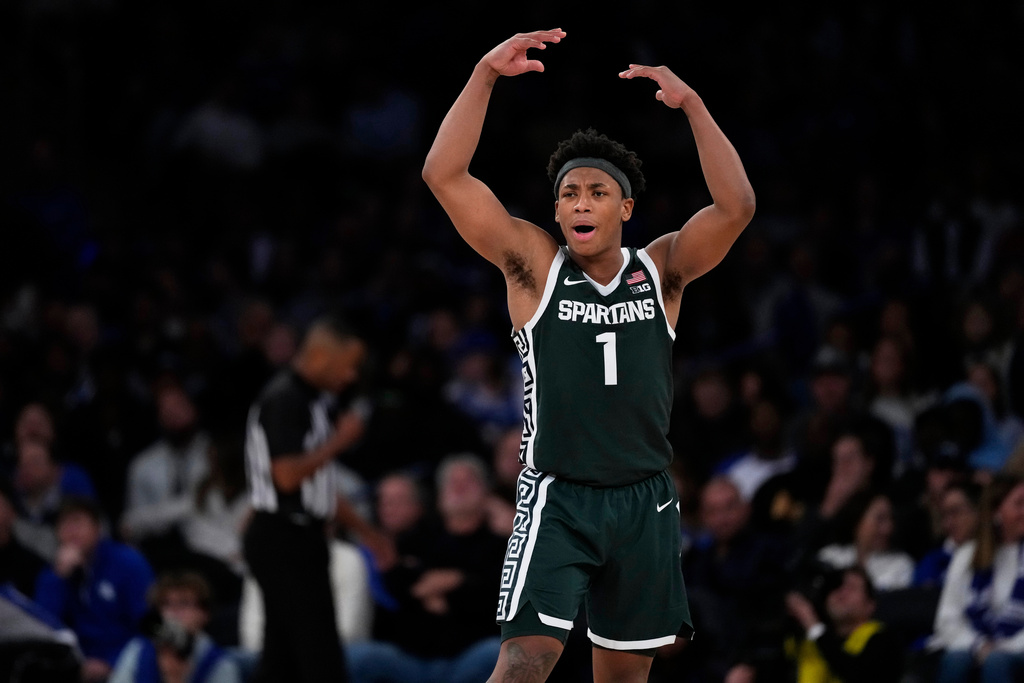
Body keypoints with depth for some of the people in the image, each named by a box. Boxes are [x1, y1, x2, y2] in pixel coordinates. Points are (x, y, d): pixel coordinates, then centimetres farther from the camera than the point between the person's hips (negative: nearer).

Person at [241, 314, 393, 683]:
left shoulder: (311, 399, 16)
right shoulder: (285, 399, -16)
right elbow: (287, 475, -25)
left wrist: (363, 529, 22)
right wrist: (340, 441, -15)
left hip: (299, 541, 10)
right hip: (284, 543, -10)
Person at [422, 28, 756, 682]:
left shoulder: (661, 271, 4)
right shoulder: (536, 266, -1)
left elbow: (736, 207, -11)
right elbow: (444, 175, -10)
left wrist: (692, 105, -19)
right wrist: (486, 74, -18)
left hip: (642, 501, 3)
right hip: (557, 497, -3)